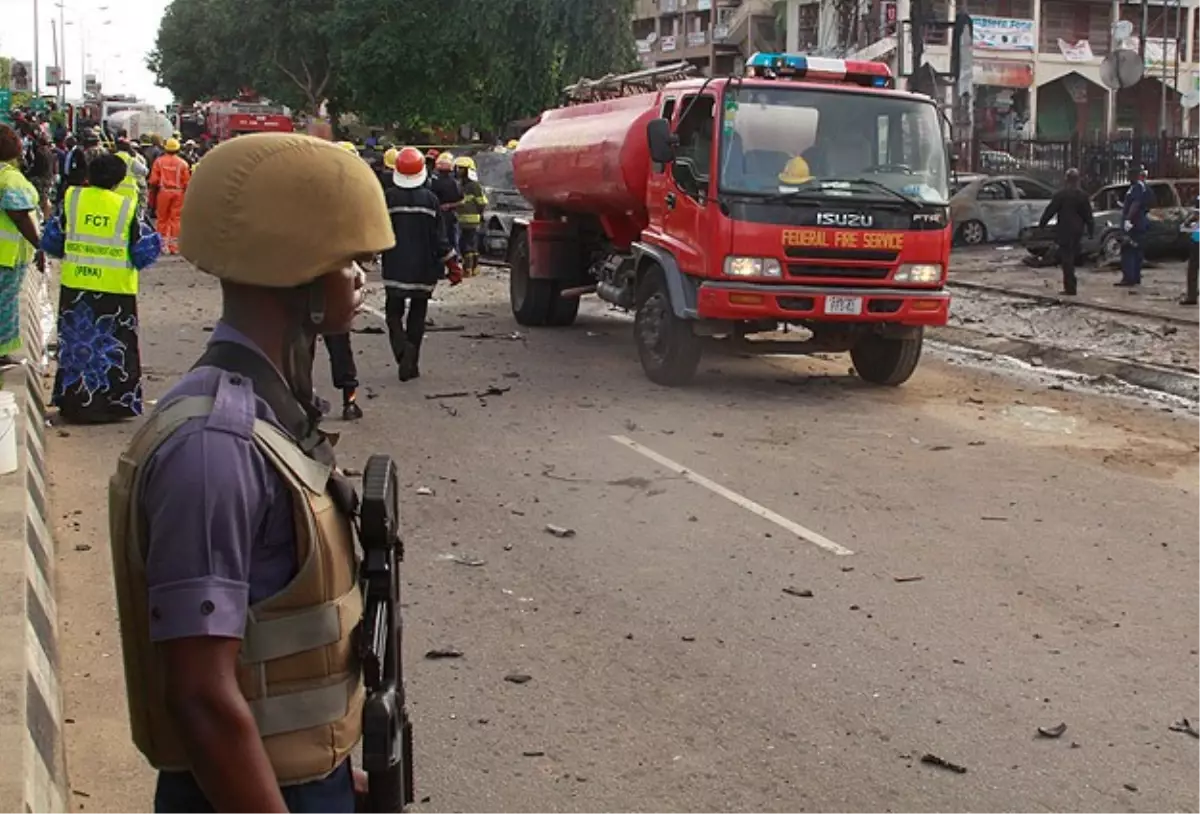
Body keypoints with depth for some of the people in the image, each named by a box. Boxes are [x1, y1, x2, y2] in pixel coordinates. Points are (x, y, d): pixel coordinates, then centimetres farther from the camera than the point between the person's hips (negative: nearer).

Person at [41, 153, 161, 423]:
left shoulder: (72, 199, -2)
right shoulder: (127, 207, -8)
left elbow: (52, 242, 5)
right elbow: (142, 254, -4)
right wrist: (152, 241, 16)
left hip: (75, 287, 2)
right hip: (115, 290, -2)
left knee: (76, 344, 14)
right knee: (111, 347, 9)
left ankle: (74, 405, 19)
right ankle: (110, 405, 11)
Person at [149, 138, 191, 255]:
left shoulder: (159, 161, -2)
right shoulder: (182, 163, -2)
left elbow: (154, 181, -3)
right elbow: (186, 182, -2)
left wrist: (152, 197, 5)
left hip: (163, 191, 0)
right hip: (178, 192, 0)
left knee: (162, 219, 10)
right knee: (175, 219, 4)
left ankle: (163, 245, 10)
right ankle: (174, 246, 5)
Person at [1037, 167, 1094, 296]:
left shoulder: (1060, 195, -11)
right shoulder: (1083, 196, 4)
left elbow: (1050, 211, -8)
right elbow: (1088, 215, 8)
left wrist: (1041, 224, 3)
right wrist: (1091, 230, 16)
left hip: (1064, 232, -5)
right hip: (1077, 231, 5)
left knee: (1066, 259, -3)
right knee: (1071, 259, 19)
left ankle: (1070, 288, -7)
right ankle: (1071, 286, 26)